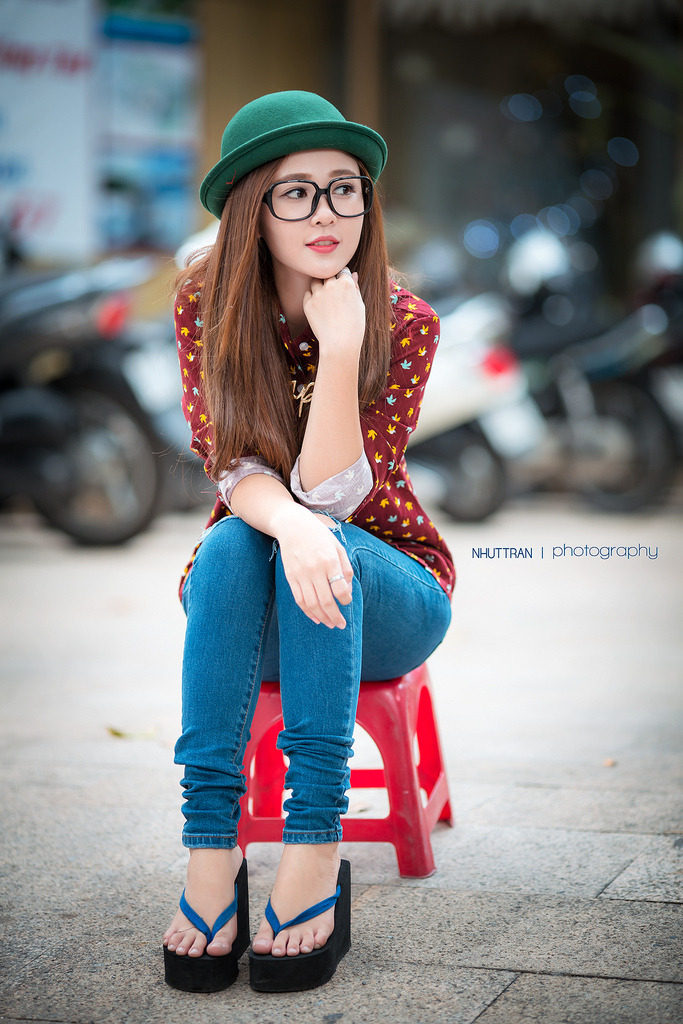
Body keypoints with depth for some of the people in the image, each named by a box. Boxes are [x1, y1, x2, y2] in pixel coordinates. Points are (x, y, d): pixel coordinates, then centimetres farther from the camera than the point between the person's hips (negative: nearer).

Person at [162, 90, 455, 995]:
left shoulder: (405, 324, -15)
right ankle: (211, 844, -36)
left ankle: (317, 850, -38)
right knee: (231, 545, -32)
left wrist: (341, 349, -32)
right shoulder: (207, 304, -8)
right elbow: (233, 467, -15)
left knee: (324, 544, -34)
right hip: (253, 599, 2)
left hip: (389, 596, -1)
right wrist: (289, 524, -37)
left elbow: (331, 495, -21)